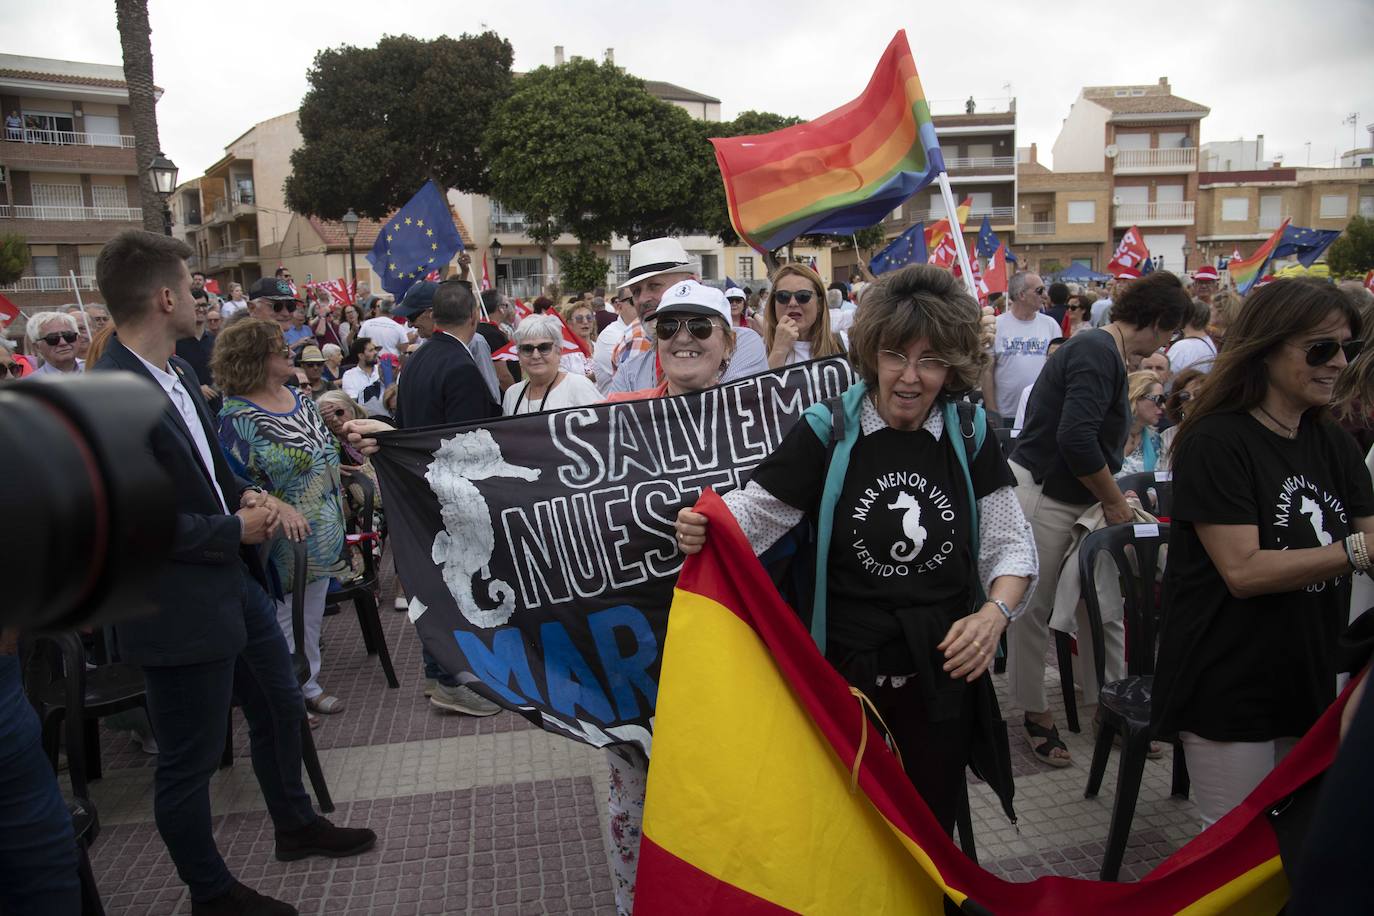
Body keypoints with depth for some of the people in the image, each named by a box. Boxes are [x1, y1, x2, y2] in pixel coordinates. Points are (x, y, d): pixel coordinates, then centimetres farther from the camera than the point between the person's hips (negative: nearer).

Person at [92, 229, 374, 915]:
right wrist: (236, 530, -17)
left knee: (279, 706, 25)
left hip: (235, 582, 10)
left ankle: (295, 823, 48)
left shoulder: (176, 371, 5)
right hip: (180, 610, -10)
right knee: (190, 762, 11)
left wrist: (246, 494, 0)